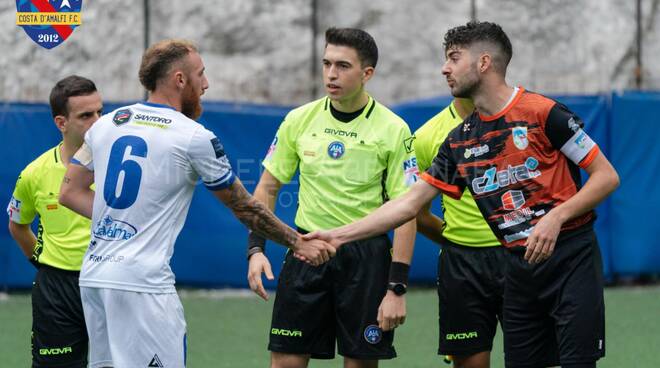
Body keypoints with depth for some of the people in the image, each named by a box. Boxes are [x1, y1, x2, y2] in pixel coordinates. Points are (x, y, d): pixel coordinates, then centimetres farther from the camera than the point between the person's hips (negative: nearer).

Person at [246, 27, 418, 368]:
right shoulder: (299, 120, 2)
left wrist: (397, 288, -12)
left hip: (366, 255, -2)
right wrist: (255, 249, -2)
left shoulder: (393, 130, -7)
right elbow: (268, 187, 11)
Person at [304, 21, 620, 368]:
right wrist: (338, 235, 6)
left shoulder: (542, 112, -8)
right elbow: (410, 202, 12)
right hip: (520, 269, 6)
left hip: (571, 260, -6)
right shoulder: (460, 141, 10)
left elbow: (606, 176, -6)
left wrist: (555, 217, -19)